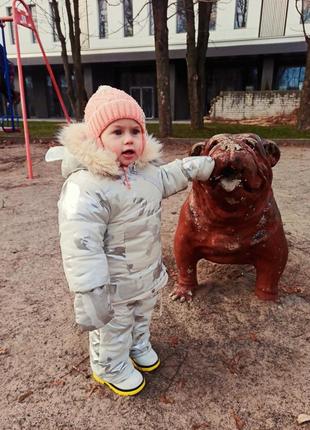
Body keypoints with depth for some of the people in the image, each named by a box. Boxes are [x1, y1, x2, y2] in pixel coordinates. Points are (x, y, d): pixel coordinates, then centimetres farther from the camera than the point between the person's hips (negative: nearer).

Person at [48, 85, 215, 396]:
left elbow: (166, 178, 20)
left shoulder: (145, 169, -4)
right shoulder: (86, 185, -33)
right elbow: (81, 245, -36)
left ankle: (139, 345, 62)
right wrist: (89, 292, -36)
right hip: (113, 284, -8)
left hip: (148, 272, 8)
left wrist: (194, 167, 17)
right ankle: (110, 368, 48)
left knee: (142, 315, 32)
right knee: (113, 328, 18)